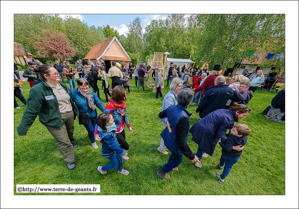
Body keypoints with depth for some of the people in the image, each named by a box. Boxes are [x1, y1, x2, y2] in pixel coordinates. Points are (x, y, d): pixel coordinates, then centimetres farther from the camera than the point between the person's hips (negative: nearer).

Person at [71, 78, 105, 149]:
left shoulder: (92, 93, -10)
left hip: (93, 114, 3)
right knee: (91, 130, -3)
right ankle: (93, 142, 31)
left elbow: (99, 103, -9)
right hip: (84, 116, -2)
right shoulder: (74, 93, -16)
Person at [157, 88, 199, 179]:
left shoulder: (171, 107, -18)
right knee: (177, 160, 24)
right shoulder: (183, 118, -40)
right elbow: (181, 142, -33)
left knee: (174, 153, 34)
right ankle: (162, 171, 45)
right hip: (174, 143, -7)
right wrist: (191, 156, -21)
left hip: (169, 137, 7)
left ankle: (170, 165, 62)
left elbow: (161, 115, 3)